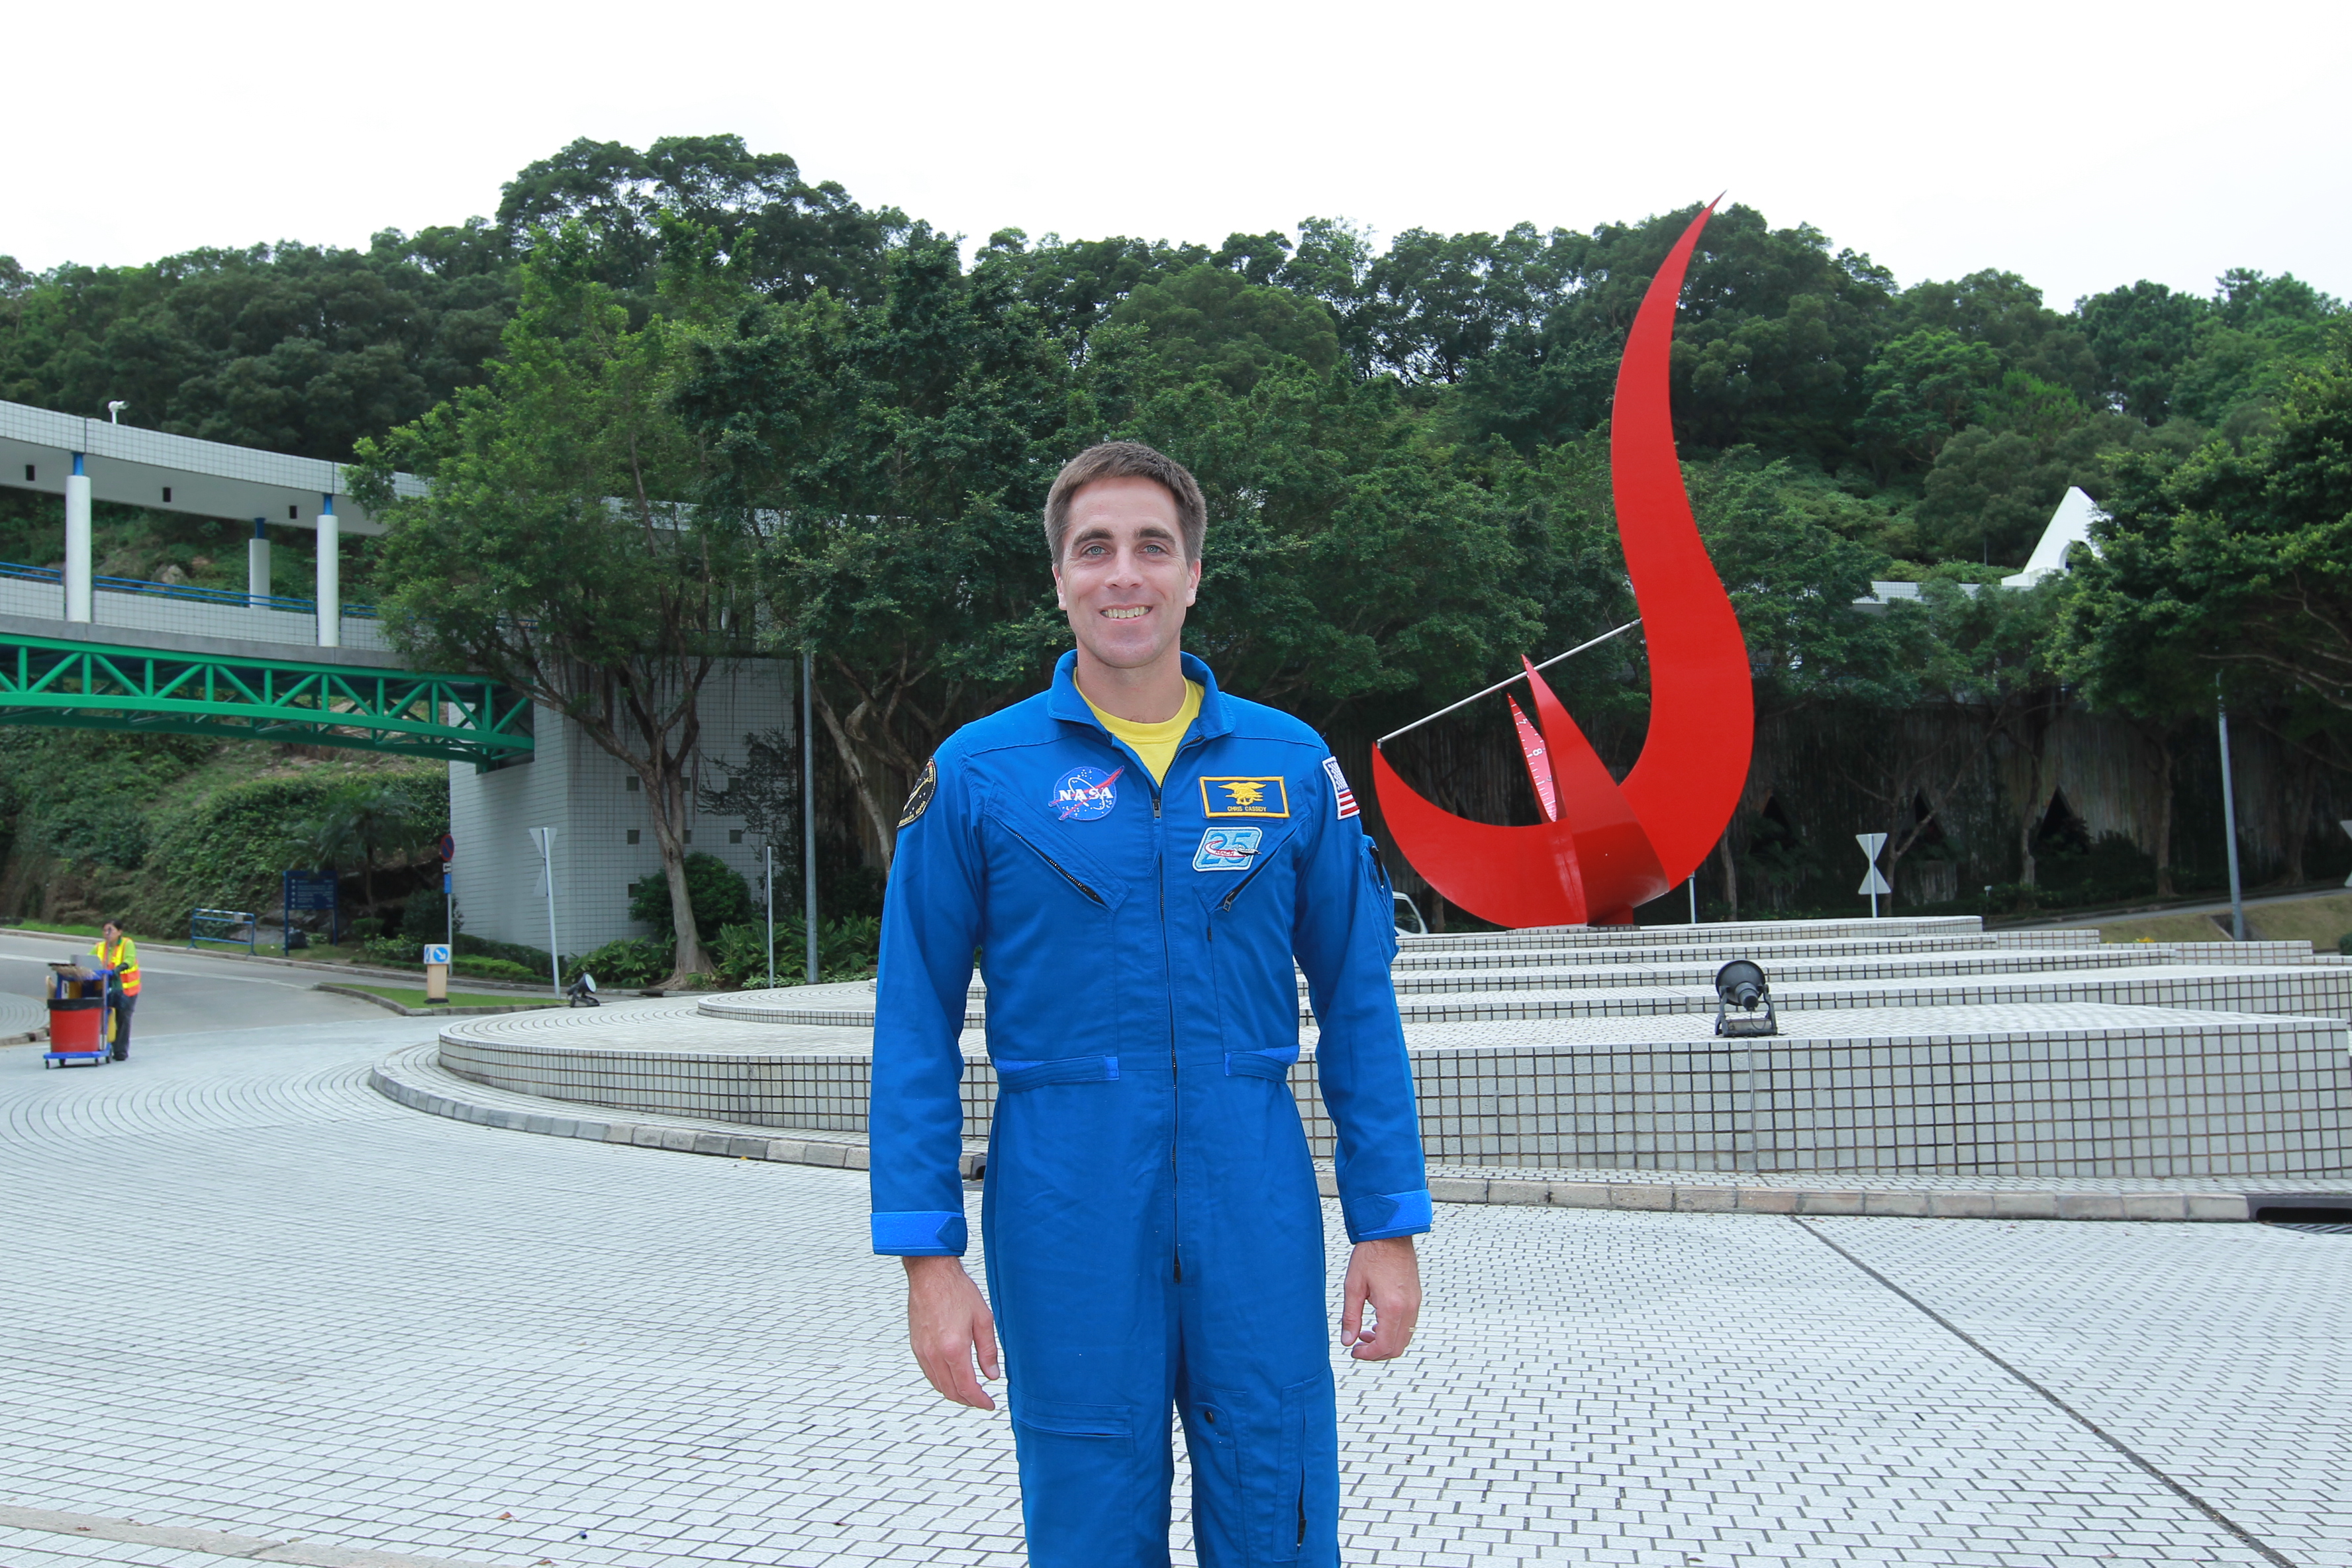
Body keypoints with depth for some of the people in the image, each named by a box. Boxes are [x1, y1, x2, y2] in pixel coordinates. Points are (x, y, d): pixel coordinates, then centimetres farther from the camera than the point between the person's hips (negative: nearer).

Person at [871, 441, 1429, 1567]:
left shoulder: (1291, 764, 4)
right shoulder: (977, 773, 0)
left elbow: (1358, 1008, 6)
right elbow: (916, 1032, 0)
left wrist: (1388, 1224, 3)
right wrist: (926, 1253, -5)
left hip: (1257, 1209, 1)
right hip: (1066, 1215, -1)